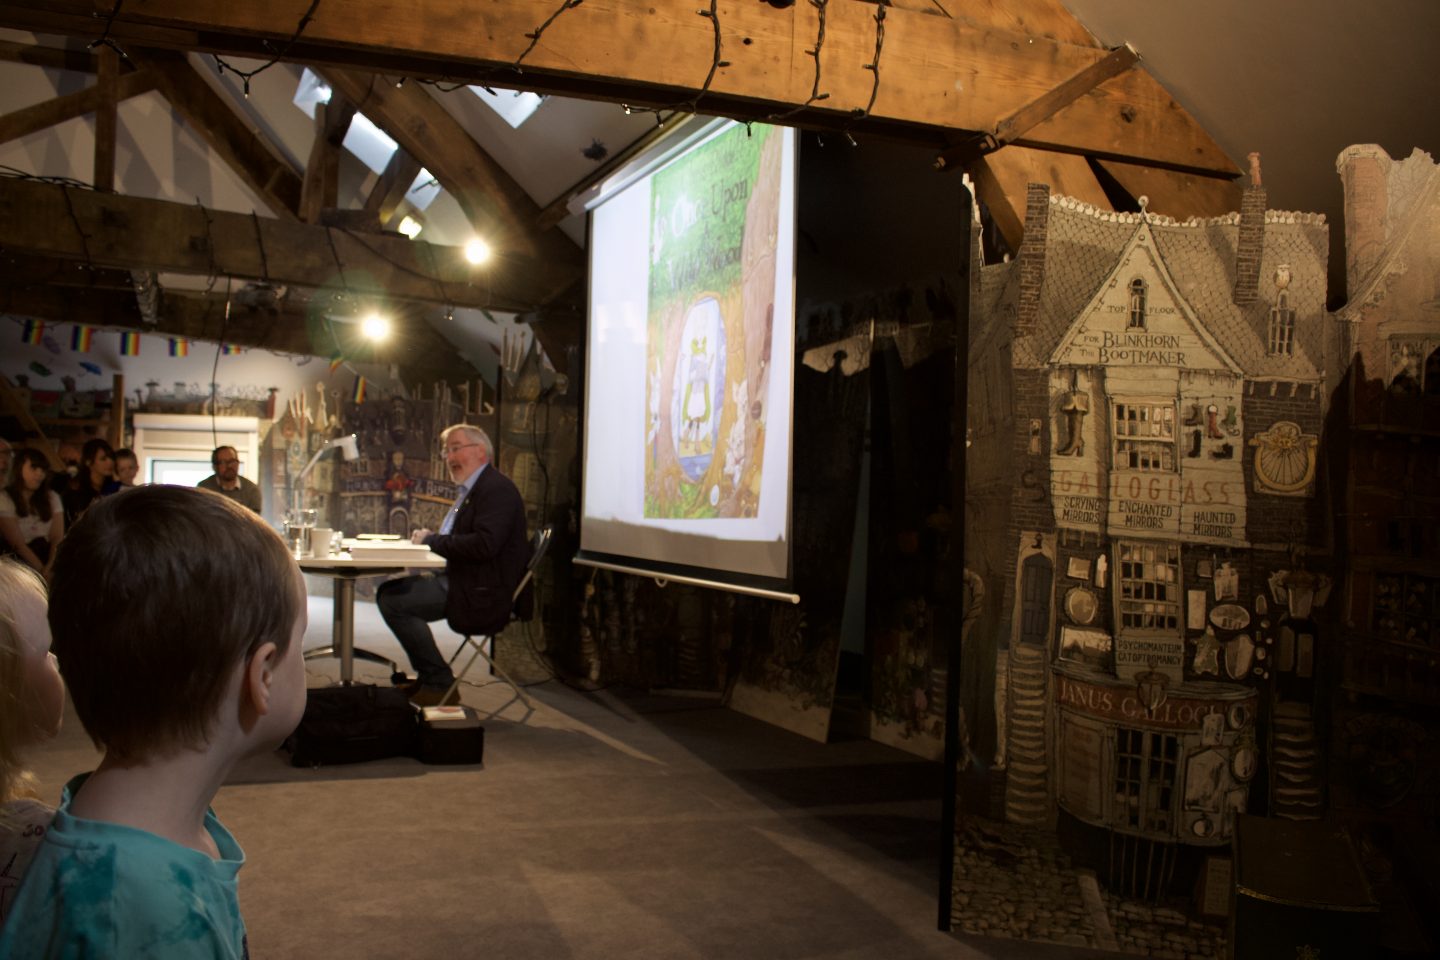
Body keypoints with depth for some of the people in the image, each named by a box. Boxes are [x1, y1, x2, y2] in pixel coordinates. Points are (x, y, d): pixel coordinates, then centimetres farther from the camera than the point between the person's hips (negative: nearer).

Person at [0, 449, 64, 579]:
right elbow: (18, 544, -9)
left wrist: (50, 568, -17)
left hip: (46, 555, 4)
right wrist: (41, 570, -19)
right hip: (19, 561, -3)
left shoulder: (52, 497, 12)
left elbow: (57, 538, 1)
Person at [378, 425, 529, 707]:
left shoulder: (497, 488, -15)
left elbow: (484, 545, -28)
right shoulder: (470, 489, 18)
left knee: (394, 601, -17)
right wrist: (427, 541, 0)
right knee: (390, 590, 13)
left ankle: (439, 684, -5)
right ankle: (428, 675, 18)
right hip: (459, 580, 11)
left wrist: (432, 540, -16)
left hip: (482, 593, -11)